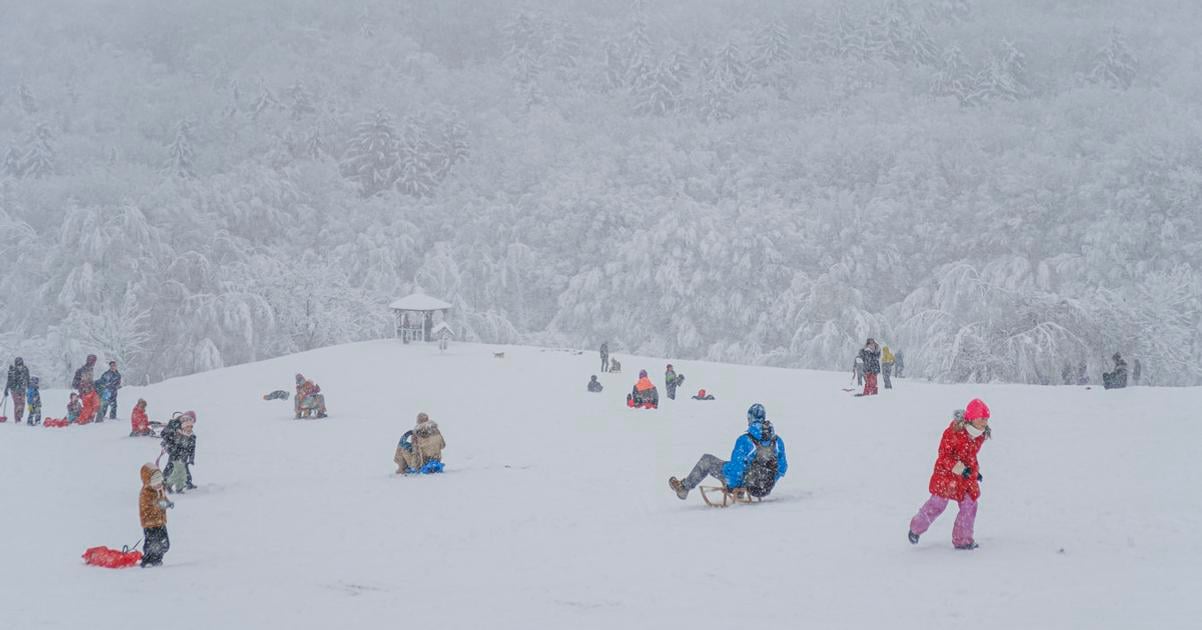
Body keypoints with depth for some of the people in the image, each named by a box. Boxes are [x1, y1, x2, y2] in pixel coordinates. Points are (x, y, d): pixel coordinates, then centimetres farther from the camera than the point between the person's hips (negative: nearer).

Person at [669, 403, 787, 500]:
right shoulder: (777, 441, -8)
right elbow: (782, 468, 2)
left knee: (707, 460, 16)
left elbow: (736, 467, -18)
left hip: (742, 483, -4)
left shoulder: (744, 441, -22)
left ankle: (684, 488, 32)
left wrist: (731, 485, -1)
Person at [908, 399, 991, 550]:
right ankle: (916, 528, 25)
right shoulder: (953, 432, -21)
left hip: (968, 477, 6)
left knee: (969, 506, 0)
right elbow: (944, 455, -18)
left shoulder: (980, 435, 3)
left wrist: (975, 471, 17)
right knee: (937, 504, 2)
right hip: (947, 474, -6)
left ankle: (962, 539, 13)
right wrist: (956, 467, -31)